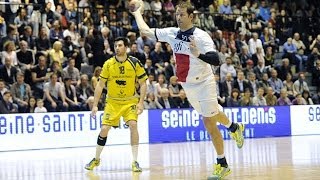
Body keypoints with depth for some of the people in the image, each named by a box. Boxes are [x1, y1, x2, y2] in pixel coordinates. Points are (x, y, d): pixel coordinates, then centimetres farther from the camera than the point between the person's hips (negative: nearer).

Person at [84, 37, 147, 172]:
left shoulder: (135, 63, -9)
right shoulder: (108, 64, -6)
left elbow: (143, 83, -2)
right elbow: (100, 85, -1)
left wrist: (141, 102, -11)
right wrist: (95, 105, -5)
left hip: (130, 101, -1)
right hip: (112, 101, 1)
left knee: (133, 125, -23)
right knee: (104, 129, -3)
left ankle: (135, 161, -14)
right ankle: (96, 159, 20)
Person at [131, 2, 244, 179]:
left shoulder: (201, 36, -21)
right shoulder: (172, 33, -3)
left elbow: (216, 60, -31)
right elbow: (145, 30, 7)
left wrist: (199, 54, -46)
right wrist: (137, 13, 16)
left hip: (203, 83, -6)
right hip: (187, 85, 6)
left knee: (209, 123, -8)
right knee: (212, 115, 21)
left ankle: (222, 165, 2)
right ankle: (234, 127, 51)